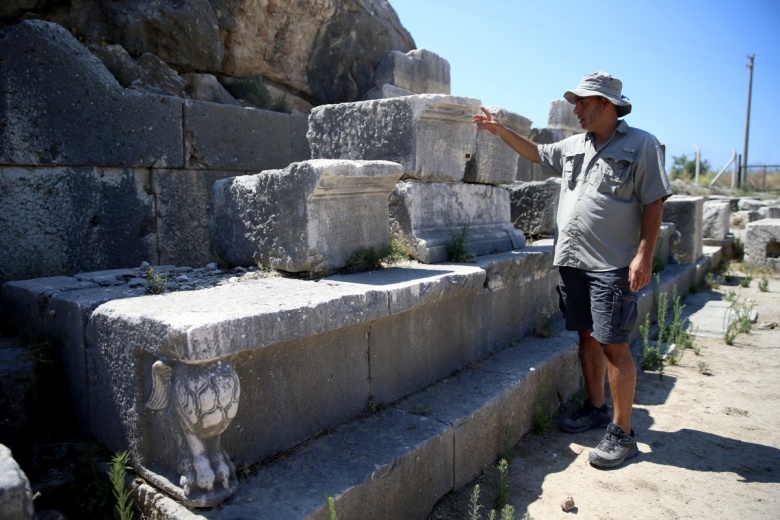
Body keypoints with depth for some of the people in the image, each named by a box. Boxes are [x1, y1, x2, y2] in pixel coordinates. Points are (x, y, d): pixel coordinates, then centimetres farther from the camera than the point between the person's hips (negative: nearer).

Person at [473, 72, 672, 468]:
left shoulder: (641, 145, -4)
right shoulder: (574, 145, 14)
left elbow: (654, 204, -8)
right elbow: (536, 153, 30)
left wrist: (644, 255, -16)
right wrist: (500, 130, 24)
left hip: (612, 265, -6)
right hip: (571, 260, 7)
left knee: (613, 345, -5)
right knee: (587, 336, 14)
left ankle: (622, 432, 7)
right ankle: (595, 408, 30)